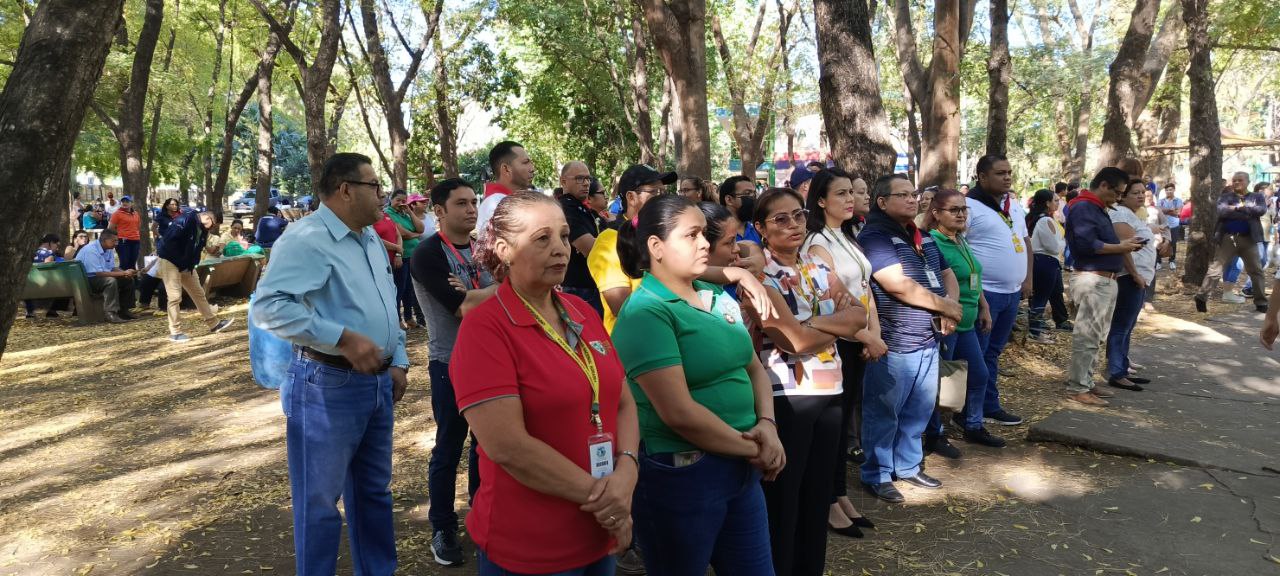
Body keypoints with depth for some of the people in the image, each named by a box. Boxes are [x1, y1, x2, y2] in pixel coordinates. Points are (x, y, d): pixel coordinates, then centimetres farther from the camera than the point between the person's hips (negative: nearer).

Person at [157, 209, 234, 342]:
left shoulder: (203, 229, 1)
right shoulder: (185, 220, -24)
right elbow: (169, 239, -27)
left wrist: (190, 264, -3)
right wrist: (180, 261, -19)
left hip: (186, 265, 8)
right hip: (170, 261, -8)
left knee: (199, 293, 13)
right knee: (175, 297, -7)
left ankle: (214, 324, 22)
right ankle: (175, 333, 2)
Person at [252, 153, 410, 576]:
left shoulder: (372, 240, 13)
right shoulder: (306, 239, -15)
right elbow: (268, 305, -25)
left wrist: (398, 361, 14)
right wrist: (344, 338, -27)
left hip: (378, 383, 9)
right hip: (328, 386, -8)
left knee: (374, 491, 20)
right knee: (320, 501, 5)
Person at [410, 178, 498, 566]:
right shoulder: (427, 254, -13)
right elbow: (463, 307, -22)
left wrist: (472, 296, -17)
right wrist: (498, 288, -8)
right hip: (451, 364, -5)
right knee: (449, 447, 5)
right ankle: (442, 528, 21)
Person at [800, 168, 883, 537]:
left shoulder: (849, 239, 12)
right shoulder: (817, 245, -14)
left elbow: (865, 290, 11)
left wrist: (875, 334, -2)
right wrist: (868, 339, -13)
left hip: (858, 341, 8)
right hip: (834, 343, -8)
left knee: (846, 419, 15)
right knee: (832, 421, 2)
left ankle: (841, 496, 27)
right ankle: (830, 503, 15)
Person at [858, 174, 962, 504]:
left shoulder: (923, 238, 15)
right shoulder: (874, 237, -13)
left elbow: (947, 275, 21)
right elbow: (900, 286, -22)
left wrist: (951, 307, -2)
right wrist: (947, 307, -11)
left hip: (928, 340, 8)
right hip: (894, 344, -8)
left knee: (920, 411, 17)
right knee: (884, 413, 3)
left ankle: (908, 466, 33)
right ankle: (877, 475, 17)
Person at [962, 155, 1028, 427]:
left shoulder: (1014, 205, 14)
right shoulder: (969, 206, -13)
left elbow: (1025, 241, 23)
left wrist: (1027, 279, 13)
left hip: (1012, 293, 8)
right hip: (984, 293, -8)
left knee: (992, 352, 16)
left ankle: (989, 407, 24)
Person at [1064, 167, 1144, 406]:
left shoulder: (1097, 208, 19)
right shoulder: (1083, 207, -13)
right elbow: (1086, 244, -22)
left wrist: (1123, 245, 6)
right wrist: (1120, 247, -13)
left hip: (1104, 280, 11)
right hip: (1092, 280, -11)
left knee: (1093, 336, 16)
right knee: (1086, 336, -6)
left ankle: (1086, 382, 24)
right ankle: (1076, 388, 0)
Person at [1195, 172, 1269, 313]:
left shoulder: (1257, 197, 11)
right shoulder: (1225, 197, 6)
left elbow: (1261, 210, -10)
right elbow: (1222, 211, -14)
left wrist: (1238, 208, -13)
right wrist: (1248, 213, -14)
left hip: (1249, 239, 2)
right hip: (1228, 238, -2)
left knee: (1256, 271, 9)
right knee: (1215, 269, -5)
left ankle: (1261, 302, 19)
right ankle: (1202, 297, -5)